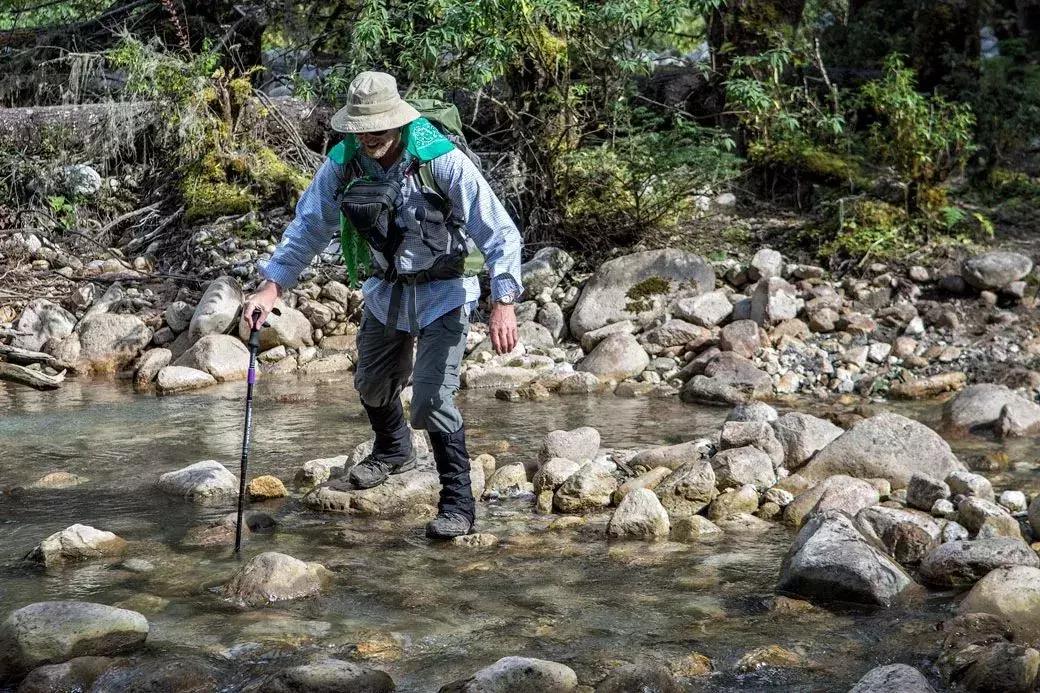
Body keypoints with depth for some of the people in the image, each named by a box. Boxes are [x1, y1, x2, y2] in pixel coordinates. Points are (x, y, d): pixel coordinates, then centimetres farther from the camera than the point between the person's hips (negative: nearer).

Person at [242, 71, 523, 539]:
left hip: (442, 292, -6)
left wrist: (503, 302, -35)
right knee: (373, 383, 22)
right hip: (386, 289, 6)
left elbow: (498, 232, -25)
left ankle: (458, 503, -2)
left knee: (430, 401, -17)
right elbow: (309, 227, -1)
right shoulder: (343, 163, -13)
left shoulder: (444, 162, -27)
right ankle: (393, 451, 53)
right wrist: (271, 286, -12)